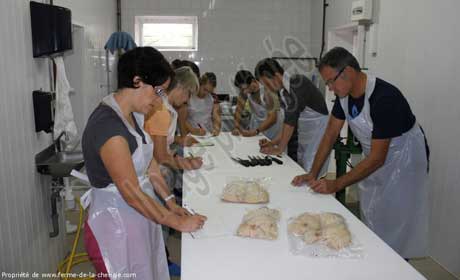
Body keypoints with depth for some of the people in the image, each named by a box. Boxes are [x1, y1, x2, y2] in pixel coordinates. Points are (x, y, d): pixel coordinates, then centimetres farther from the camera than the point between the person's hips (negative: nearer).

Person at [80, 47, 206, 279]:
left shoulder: (133, 114, 2)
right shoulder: (108, 125, -27)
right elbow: (132, 193, -25)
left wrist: (170, 203, 3)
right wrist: (178, 223, -16)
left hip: (138, 216, 8)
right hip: (116, 226, -8)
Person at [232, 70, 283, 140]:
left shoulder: (267, 90, -31)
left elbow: (272, 119, -33)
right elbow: (238, 110, -10)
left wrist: (256, 131, -41)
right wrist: (236, 127, -25)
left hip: (273, 122, -4)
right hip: (257, 121, 4)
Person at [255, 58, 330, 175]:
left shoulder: (297, 82, -21)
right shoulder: (283, 91, 3)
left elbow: (291, 119, -24)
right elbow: (289, 121, 9)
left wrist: (280, 148, -19)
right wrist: (274, 142, 0)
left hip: (318, 130, -8)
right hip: (304, 134, 8)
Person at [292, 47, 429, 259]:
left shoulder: (384, 98, -32)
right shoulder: (345, 93, -9)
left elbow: (377, 158, -30)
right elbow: (331, 134, -2)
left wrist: (336, 185, -29)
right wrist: (313, 174, -8)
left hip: (403, 161, -7)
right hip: (374, 159, 7)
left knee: (394, 229, 0)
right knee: (369, 222, 14)